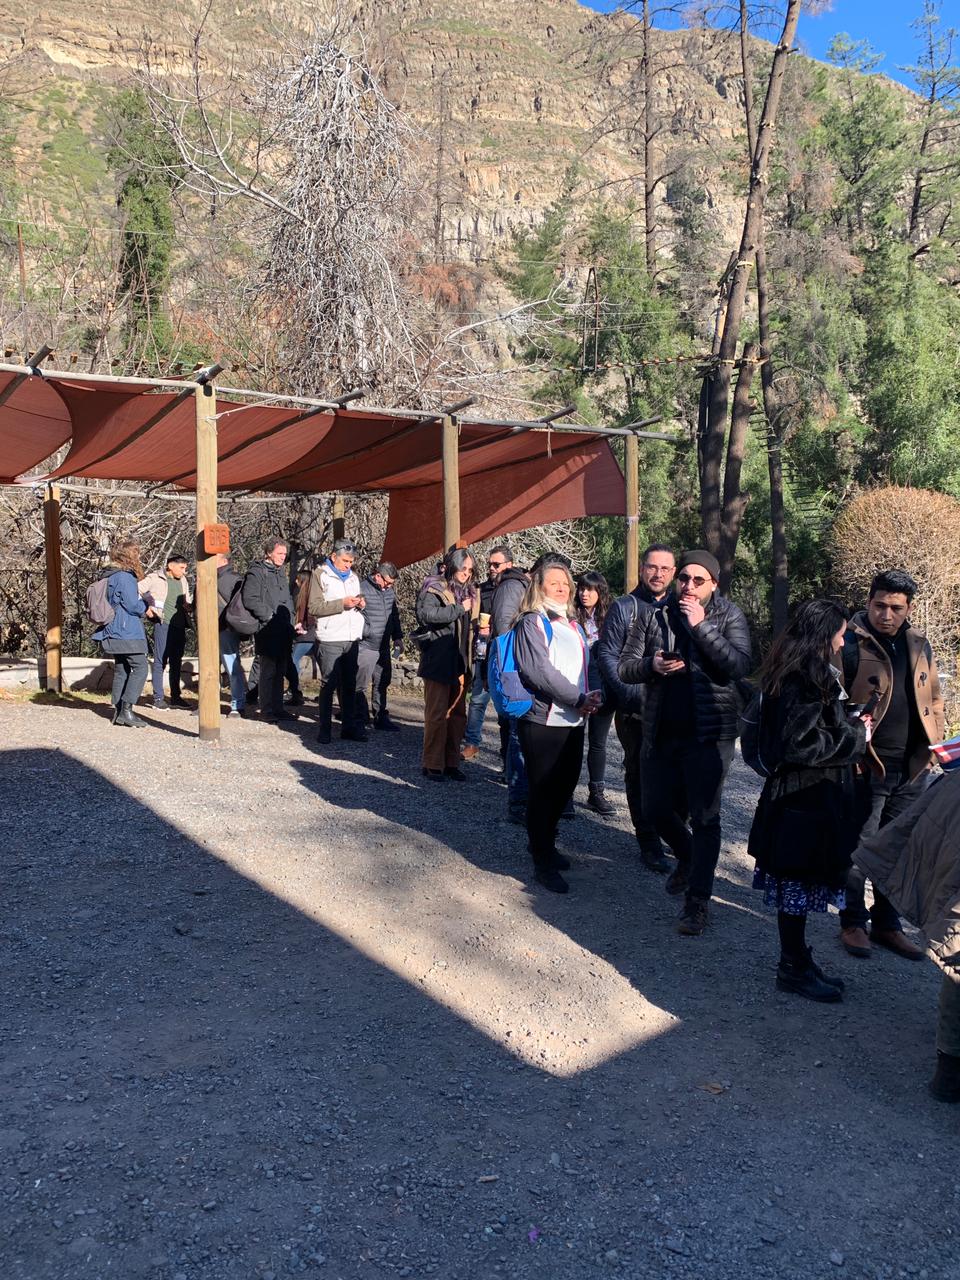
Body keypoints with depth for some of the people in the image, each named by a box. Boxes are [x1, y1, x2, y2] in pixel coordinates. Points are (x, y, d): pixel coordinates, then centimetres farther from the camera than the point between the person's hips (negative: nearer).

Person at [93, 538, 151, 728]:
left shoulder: (111, 577, 16)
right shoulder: (125, 577, -14)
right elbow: (133, 606, -17)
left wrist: (145, 604, 20)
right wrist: (148, 602, 3)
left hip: (114, 634, 10)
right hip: (128, 634, -10)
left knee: (121, 671, 12)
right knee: (140, 669, -9)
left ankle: (119, 712, 13)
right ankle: (126, 711, -13)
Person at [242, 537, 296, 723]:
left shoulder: (280, 572, 19)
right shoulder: (256, 572, -8)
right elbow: (250, 600, -16)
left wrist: (290, 620, 14)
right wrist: (269, 616, -14)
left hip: (283, 631, 8)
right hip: (267, 631, -8)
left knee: (280, 671, 12)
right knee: (268, 671, -3)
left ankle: (278, 708, 19)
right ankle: (267, 710, 3)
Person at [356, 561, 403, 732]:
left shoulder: (389, 591, 11)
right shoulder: (362, 589, -12)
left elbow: (395, 615, 21)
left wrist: (398, 637, 16)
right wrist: (370, 632, -17)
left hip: (384, 647, 7)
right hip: (365, 646, -7)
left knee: (382, 684, 14)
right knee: (361, 685, -2)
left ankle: (381, 718, 23)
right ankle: (361, 720, 6)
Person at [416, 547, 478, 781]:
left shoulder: (471, 592, 16)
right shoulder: (434, 589, -5)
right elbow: (426, 614, -24)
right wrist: (459, 609, -18)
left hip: (461, 662, 7)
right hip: (439, 662, -7)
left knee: (457, 714, 10)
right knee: (436, 715, -2)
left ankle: (452, 762, 19)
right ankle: (433, 765, 6)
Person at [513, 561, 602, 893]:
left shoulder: (572, 625, 17)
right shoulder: (532, 623, -7)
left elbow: (586, 664, 17)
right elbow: (540, 671, -17)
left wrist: (593, 695, -3)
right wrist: (578, 699, -17)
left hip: (573, 720, 8)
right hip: (543, 720, -8)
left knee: (564, 786, 15)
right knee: (543, 791, 0)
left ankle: (545, 846, 34)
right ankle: (543, 863, 10)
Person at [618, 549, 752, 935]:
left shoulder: (729, 616, -4)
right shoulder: (653, 615, 3)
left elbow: (739, 665, -18)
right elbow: (626, 667, 3)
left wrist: (700, 625, -22)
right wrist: (652, 665, -18)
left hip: (708, 733, -4)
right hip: (660, 731, 4)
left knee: (704, 818, -1)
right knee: (655, 809, 15)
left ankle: (698, 900, 12)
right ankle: (688, 859, 43)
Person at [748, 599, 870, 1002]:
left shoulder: (812, 673, 12)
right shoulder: (804, 680, -20)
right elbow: (800, 744, -23)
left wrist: (852, 726, 7)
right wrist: (855, 738, -13)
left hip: (812, 796, 10)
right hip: (806, 800, -10)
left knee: (797, 885, 17)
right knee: (798, 884, 2)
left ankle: (796, 961, 28)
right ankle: (794, 969, 15)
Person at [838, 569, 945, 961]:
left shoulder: (919, 644, 9)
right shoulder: (850, 643, -11)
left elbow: (934, 697, 19)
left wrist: (935, 741, 10)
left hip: (913, 768, 6)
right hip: (866, 767, -6)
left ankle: (887, 925, 28)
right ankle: (852, 923, 19)